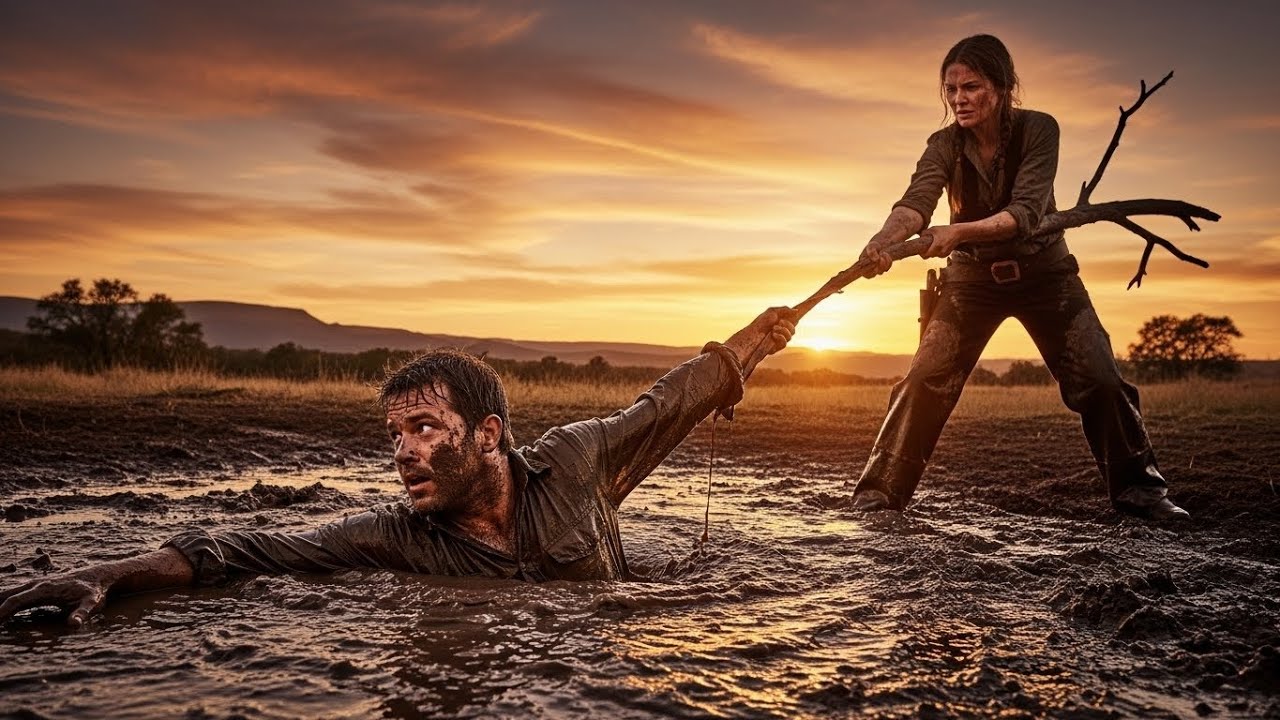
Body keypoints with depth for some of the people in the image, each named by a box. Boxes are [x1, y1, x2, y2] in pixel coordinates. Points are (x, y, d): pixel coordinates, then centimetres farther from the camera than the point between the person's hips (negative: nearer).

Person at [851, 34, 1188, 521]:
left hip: (1043, 271, 0)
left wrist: (958, 232, -48)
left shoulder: (1038, 130, -18)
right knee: (925, 379, -12)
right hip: (973, 276, 1)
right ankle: (881, 490, -5)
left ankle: (1138, 489, 13)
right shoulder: (945, 144, -13)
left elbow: (1026, 211, -31)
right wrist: (886, 238, -54)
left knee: (1098, 379, -6)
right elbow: (917, 200, -31)